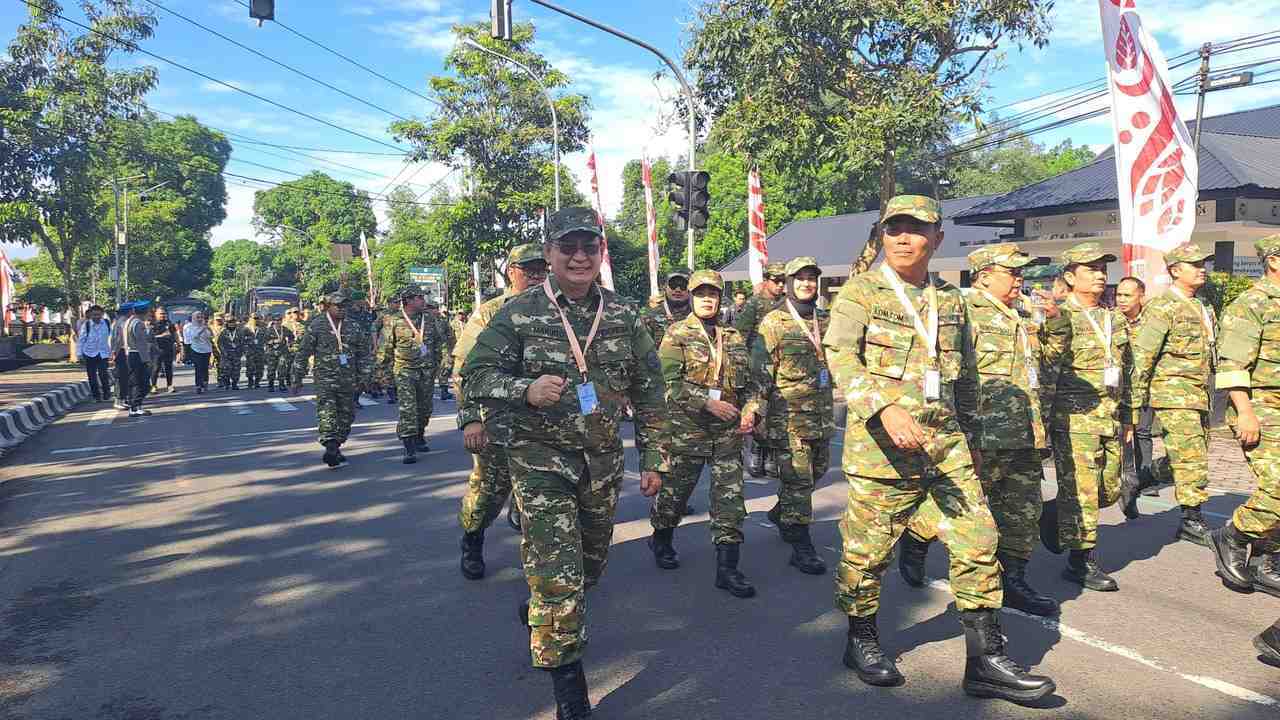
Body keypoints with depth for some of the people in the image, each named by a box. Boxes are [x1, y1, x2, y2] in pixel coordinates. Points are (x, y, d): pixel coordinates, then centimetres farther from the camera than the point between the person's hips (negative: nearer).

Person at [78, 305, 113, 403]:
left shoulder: (107, 323, -4)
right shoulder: (86, 324, -11)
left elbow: (110, 337, 8)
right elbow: (81, 339, -4)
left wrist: (110, 352, 8)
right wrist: (80, 354, -5)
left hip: (103, 353, 0)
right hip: (89, 353, 0)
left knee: (104, 374, -8)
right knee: (92, 376, 6)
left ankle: (107, 396, 3)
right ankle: (96, 396, 16)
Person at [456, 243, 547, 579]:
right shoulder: (487, 314, 1)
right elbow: (464, 370, -4)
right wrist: (470, 418, -13)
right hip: (497, 423, -2)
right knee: (489, 487, 6)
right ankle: (472, 544, 31)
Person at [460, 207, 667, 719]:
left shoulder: (623, 317, 1)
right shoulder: (518, 314, -8)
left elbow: (648, 392, 6)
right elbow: (475, 377, -7)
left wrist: (653, 460, 5)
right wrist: (526, 390, -26)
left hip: (603, 462, 4)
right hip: (541, 462, -4)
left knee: (589, 566, 20)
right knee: (558, 578, -7)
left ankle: (541, 610, 50)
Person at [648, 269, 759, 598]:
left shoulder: (733, 338, 13)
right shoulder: (677, 334, -2)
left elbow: (749, 381, 18)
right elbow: (671, 381, -13)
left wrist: (750, 409, -1)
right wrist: (708, 402, -20)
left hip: (728, 432, 4)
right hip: (687, 428, -3)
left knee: (730, 497, -1)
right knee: (675, 491, 10)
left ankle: (727, 568, 5)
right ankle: (661, 540, 38)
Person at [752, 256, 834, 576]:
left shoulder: (826, 320, 12)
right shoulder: (773, 322, -6)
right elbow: (760, 371, -9)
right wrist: (756, 411, -12)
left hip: (821, 412, 7)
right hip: (788, 414, -6)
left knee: (817, 469, 18)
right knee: (797, 478, -4)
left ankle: (780, 513, 42)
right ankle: (801, 547, 4)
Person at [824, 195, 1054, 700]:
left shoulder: (951, 300, 14)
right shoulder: (861, 292, -2)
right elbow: (840, 355, -17)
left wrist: (969, 438, 22)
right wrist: (885, 408, -31)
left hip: (946, 441, 5)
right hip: (882, 442, -5)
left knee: (978, 541, 1)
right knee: (868, 548, 4)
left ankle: (985, 660, 12)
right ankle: (861, 639, 27)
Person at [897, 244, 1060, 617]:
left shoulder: (1020, 317, 19)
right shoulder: (966, 311, -8)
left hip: (1024, 434, 9)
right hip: (983, 432, -9)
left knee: (1023, 511, 10)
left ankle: (1012, 581, 20)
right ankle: (916, 537, 20)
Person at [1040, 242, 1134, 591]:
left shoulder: (1116, 320, 16)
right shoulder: (1059, 319, -7)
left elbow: (1124, 373, 23)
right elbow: (1044, 374, -11)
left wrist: (1127, 418, 21)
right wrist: (1043, 421, -15)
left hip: (1110, 420, 8)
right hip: (1074, 418, -7)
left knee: (1109, 490, 11)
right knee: (1081, 490, -4)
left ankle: (1052, 515, 32)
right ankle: (1082, 562, 7)